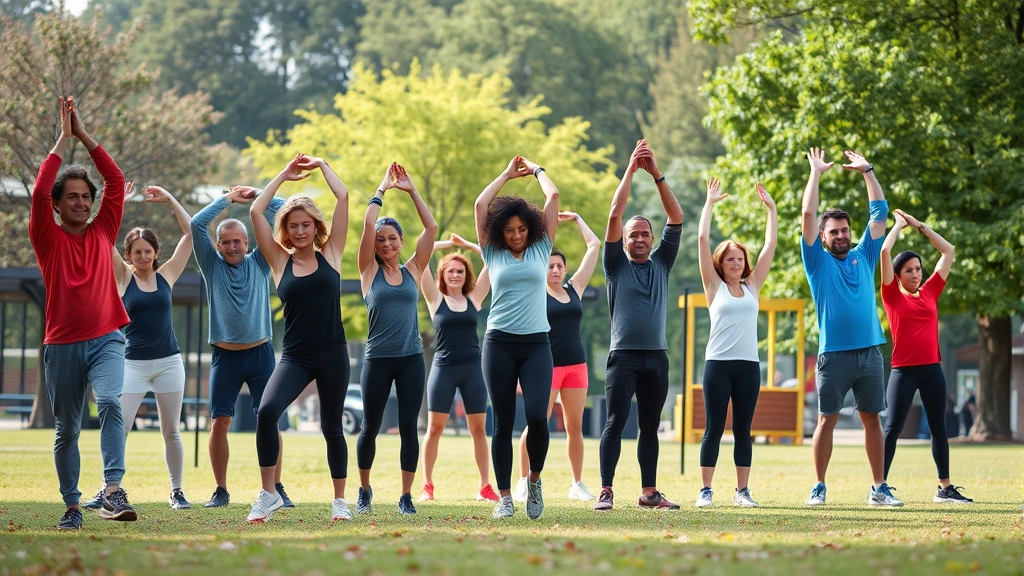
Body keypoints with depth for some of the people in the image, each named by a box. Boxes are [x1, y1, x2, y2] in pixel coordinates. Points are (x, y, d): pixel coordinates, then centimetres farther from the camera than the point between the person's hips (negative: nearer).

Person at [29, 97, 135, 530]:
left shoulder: (103, 231, 11)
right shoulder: (48, 238, 4)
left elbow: (116, 181, 5)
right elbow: (39, 192, -10)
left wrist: (83, 134, 3)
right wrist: (63, 139, -6)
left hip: (105, 339, 0)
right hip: (62, 344, 0)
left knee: (110, 402, -25)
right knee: (67, 429, 7)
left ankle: (113, 489, -33)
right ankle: (72, 506, 16)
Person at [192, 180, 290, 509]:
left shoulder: (259, 263, 7)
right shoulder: (212, 265, 7)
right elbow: (197, 224, -6)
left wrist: (255, 197, 1)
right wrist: (228, 199, -2)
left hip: (260, 353, 0)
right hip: (225, 355, 0)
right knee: (220, 421, -4)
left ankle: (276, 488, 3)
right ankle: (221, 491, 4)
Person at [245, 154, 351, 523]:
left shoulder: (330, 254, 5)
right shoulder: (280, 261, 6)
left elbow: (343, 197, 1)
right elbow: (255, 212, 1)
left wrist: (321, 165, 11)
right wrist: (285, 175, 10)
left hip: (332, 354, 0)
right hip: (295, 356, 0)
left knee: (332, 427, 8)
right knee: (266, 412, -21)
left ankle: (340, 501, 21)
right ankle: (269, 494, -12)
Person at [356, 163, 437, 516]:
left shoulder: (413, 270, 7)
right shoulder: (369, 271, 2)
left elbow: (430, 227, 2)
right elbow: (368, 226, -8)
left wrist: (412, 191, 3)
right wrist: (382, 189, -1)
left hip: (411, 358, 1)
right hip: (378, 359, -1)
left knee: (409, 427, -1)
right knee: (371, 427, 8)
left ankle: (406, 496, 5)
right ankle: (364, 489, 26)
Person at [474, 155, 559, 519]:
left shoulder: (541, 250, 9)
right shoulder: (493, 254, 8)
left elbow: (553, 197, 7)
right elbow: (480, 205, 5)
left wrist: (536, 170, 21)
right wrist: (507, 175, 16)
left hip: (536, 344, 0)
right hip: (499, 344, 0)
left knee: (537, 417, -14)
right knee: (503, 424, 1)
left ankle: (535, 479, 10)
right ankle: (504, 498, 5)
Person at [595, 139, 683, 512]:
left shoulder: (661, 263, 13)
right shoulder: (617, 266, 5)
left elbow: (676, 217, 6)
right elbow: (614, 215, -3)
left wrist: (656, 174, -1)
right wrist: (632, 169, -3)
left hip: (656, 356, 3)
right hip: (624, 355, -3)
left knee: (650, 426, 7)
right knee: (615, 422, -9)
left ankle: (649, 492, 11)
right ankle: (606, 491, -11)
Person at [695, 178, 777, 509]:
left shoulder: (752, 287, 12)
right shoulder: (714, 287, 5)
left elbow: (770, 245, 13)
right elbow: (703, 240, 0)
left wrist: (771, 209, 11)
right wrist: (710, 203, 1)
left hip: (748, 366, 3)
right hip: (718, 364, -3)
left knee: (743, 430, 6)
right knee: (713, 429, -1)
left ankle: (742, 491, 10)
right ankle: (706, 491, 3)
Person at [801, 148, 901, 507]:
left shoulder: (864, 257, 13)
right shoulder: (819, 262, 5)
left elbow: (880, 213, 13)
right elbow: (808, 216, -2)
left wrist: (867, 172, 11)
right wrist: (816, 173, 0)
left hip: (869, 353, 3)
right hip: (834, 354, -3)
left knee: (872, 419, 5)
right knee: (827, 420, 0)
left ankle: (879, 488, 8)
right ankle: (819, 488, 5)